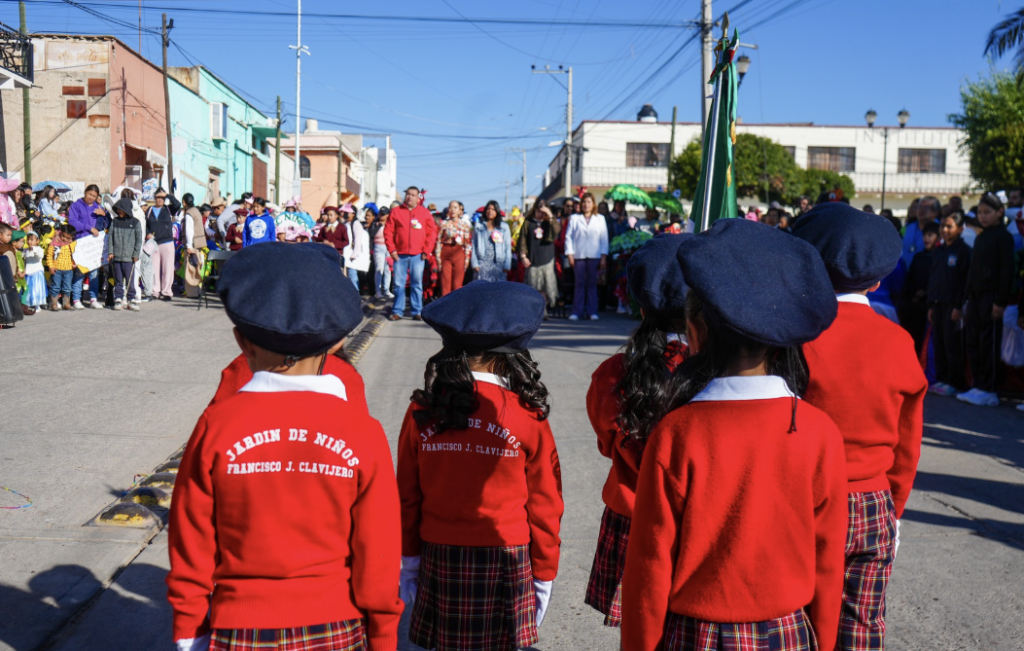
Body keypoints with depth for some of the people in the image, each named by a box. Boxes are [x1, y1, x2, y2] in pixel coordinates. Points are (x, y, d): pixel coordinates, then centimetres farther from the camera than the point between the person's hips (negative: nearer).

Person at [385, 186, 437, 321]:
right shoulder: (395, 211, 6)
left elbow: (432, 233, 4)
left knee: (417, 284, 3)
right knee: (399, 284, 2)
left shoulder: (425, 212, 6)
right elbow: (388, 231, 4)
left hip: (417, 255, 0)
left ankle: (417, 312, 8)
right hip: (400, 254, 0)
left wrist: (426, 251, -3)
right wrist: (391, 250, -4)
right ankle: (397, 311, 9)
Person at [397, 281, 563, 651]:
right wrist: (544, 575, 8)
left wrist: (409, 561, 15)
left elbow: (407, 496, 3)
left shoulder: (422, 411, -4)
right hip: (507, 562, -2)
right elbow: (544, 508, -4)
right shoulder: (527, 417, -10)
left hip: (439, 556, 2)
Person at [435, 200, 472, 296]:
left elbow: (468, 243, 4)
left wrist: (467, 258, -1)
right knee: (445, 282, -1)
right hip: (445, 253, 0)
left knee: (457, 283, 3)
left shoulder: (465, 225, 5)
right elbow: (438, 241, 2)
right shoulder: (444, 223, 3)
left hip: (459, 253, 0)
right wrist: (438, 257, -3)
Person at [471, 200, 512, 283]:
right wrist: (475, 263, -1)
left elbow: (508, 247, 9)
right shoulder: (478, 226, 10)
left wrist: (507, 265, 0)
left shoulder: (504, 227, 10)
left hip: (498, 264, 0)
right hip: (482, 263, 0)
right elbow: (474, 246, 9)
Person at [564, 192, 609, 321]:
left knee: (592, 283, 2)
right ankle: (577, 311, 2)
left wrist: (604, 257, 1)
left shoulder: (600, 219, 12)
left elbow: (604, 239, 9)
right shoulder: (574, 218, 9)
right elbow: (568, 237, 6)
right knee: (580, 284, -2)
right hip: (578, 256, -1)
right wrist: (569, 254, -3)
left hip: (594, 256, 1)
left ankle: (592, 311, 6)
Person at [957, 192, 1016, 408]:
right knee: (973, 342, 7)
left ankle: (988, 391, -1)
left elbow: (1007, 269, -11)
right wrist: (969, 297, 15)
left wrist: (1001, 301, -16)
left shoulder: (1003, 236, -6)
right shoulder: (980, 238, 17)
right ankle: (977, 386, 14)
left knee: (989, 343, -5)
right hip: (976, 294, 8)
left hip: (991, 296, -8)